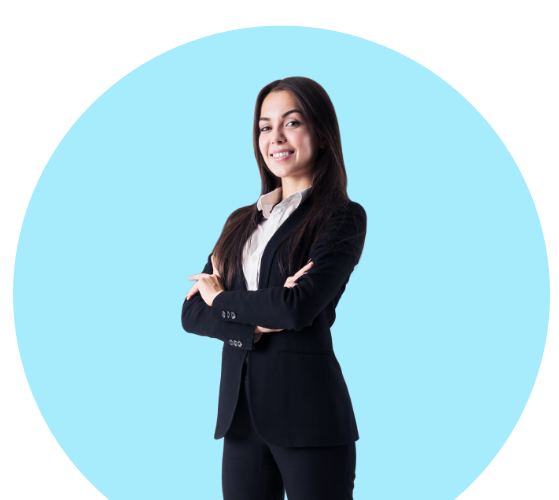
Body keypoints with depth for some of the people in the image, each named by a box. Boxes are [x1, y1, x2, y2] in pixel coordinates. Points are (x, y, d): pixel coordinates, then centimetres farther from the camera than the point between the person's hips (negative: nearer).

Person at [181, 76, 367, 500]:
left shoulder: (343, 217, -3)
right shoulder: (241, 222, 14)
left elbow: (300, 306, -17)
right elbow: (191, 313, 5)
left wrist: (221, 299, -2)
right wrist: (256, 322, -13)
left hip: (308, 411, -5)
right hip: (241, 409, 5)